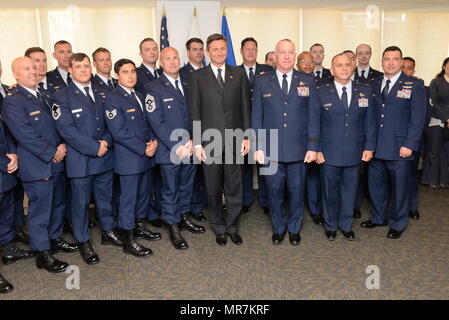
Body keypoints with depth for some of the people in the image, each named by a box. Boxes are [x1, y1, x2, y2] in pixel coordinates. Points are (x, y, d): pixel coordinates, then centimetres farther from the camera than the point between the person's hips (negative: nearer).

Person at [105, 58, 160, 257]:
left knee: (143, 193, 17)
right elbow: (119, 132, -18)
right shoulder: (113, 99, -12)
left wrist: (153, 141, -3)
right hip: (129, 158, -8)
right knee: (128, 198, 1)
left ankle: (139, 227, 35)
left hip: (145, 155, 8)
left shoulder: (138, 96, 14)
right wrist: (143, 149, -17)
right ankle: (128, 240, 13)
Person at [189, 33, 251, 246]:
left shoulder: (238, 74, 8)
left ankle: (232, 227, 24)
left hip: (234, 140, 1)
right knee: (213, 188, 9)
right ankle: (219, 228, 26)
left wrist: (247, 136, 1)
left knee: (234, 187, 7)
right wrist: (197, 143, -4)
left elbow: (245, 107, 7)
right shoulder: (197, 77, 3)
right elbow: (195, 112, 0)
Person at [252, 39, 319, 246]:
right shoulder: (262, 82, 4)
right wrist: (258, 147, -2)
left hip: (299, 149, 0)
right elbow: (256, 117, 3)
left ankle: (294, 228, 31)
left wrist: (312, 147, -3)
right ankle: (278, 228, 30)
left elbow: (313, 116, 3)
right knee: (275, 190, 10)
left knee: (297, 190, 10)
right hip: (271, 149, 0)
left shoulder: (308, 81, 5)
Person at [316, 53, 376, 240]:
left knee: (350, 190, 12)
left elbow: (369, 122, 8)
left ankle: (346, 225, 31)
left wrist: (369, 147, 1)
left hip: (355, 154, 2)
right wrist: (316, 149, -6)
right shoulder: (321, 93, -1)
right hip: (329, 154, -2)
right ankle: (330, 225, 29)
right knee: (330, 191, 10)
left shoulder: (365, 92, 6)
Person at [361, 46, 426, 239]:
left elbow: (417, 118, -6)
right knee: (376, 184, 14)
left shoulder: (414, 86, -1)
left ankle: (398, 224, 24)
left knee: (399, 186, 6)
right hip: (376, 146, 4)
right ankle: (378, 217, 33)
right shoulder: (374, 85, 10)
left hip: (399, 148, -4)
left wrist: (409, 145, -14)